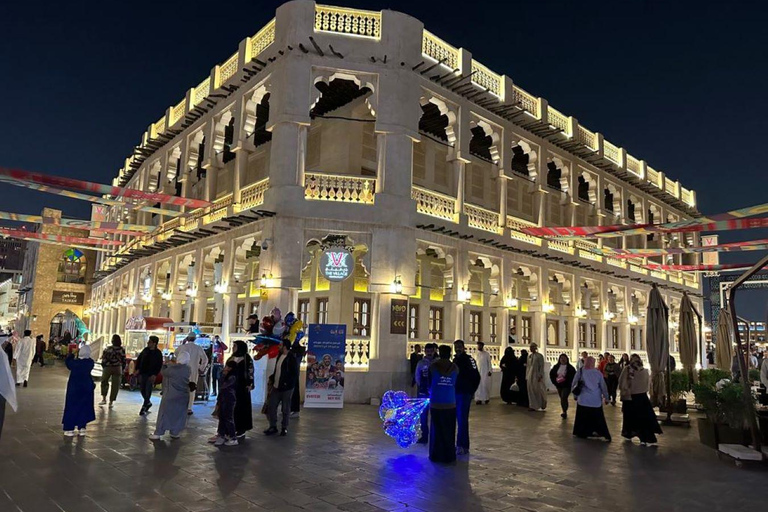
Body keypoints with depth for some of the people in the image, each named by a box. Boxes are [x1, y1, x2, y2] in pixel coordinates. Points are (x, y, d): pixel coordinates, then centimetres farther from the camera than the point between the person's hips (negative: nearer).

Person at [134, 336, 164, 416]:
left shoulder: (158, 353, -10)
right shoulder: (145, 350, 4)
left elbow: (159, 365, -10)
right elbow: (139, 359, 13)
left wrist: (155, 375, -17)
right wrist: (137, 369, 4)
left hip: (151, 375, -5)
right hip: (142, 373, 5)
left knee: (148, 391, -3)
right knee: (142, 389, 12)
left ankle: (144, 408, 7)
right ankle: (148, 403, 32)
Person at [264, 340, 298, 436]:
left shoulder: (291, 359, -15)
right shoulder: (280, 356, 11)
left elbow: (294, 373, -17)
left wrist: (287, 384, -20)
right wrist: (271, 379, 9)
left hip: (286, 388, -8)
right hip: (276, 387, 8)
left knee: (285, 409, 5)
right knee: (271, 407, 10)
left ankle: (284, 428, 18)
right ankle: (273, 427, 22)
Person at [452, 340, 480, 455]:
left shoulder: (468, 359, -9)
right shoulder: (456, 360, 14)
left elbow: (476, 377, -11)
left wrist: (471, 391, -8)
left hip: (464, 394, -8)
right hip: (456, 393, 8)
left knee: (462, 420, -8)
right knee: (460, 419, 11)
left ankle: (462, 446, -4)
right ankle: (462, 445, 18)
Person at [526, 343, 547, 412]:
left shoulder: (539, 356, -6)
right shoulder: (529, 356, 12)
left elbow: (541, 367, -9)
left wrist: (540, 376, -16)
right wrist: (526, 376, 11)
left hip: (537, 376, -6)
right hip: (530, 376, 6)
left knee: (538, 390, -2)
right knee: (531, 391, 4)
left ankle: (541, 405, 15)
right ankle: (533, 406, 10)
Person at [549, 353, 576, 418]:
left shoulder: (570, 367, -8)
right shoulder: (556, 367, 4)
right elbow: (551, 374, 13)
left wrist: (569, 382, -15)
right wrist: (554, 381, 0)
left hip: (567, 386, -5)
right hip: (559, 385, 5)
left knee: (564, 398, -15)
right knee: (562, 398, 12)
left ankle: (564, 412, -9)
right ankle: (564, 412, 24)